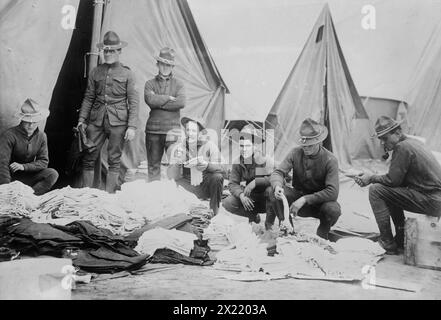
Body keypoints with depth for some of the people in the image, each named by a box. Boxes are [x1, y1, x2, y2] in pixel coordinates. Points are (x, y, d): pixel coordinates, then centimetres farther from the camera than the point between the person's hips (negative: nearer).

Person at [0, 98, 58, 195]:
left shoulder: (41, 136, -1)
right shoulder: (9, 135, -18)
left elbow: (44, 162, -3)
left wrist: (24, 166, -22)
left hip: (27, 175, 5)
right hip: (11, 177, -5)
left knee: (53, 174, -21)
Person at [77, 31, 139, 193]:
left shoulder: (127, 73, 3)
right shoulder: (96, 72, 11)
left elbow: (134, 102, -1)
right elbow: (88, 98, 14)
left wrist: (132, 126, -8)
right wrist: (82, 120, 7)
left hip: (118, 122, -3)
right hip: (96, 120, 3)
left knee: (114, 160, 2)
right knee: (88, 158, 2)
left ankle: (108, 195, 11)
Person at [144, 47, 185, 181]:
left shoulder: (178, 84, 10)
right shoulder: (150, 84, 12)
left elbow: (181, 102, -10)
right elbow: (150, 99, -9)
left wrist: (159, 103, -7)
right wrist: (168, 98, -6)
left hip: (172, 129, -1)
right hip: (153, 130, 1)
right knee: (153, 165, 7)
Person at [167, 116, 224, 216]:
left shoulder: (209, 145, -8)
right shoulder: (177, 147, -4)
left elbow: (221, 169, -19)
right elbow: (171, 175, -10)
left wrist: (207, 165, -39)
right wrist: (177, 163, -31)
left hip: (206, 186, -1)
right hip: (188, 188, 2)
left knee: (217, 177, -29)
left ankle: (214, 214, -15)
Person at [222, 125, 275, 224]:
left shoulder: (267, 161, -18)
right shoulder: (238, 164, -5)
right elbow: (233, 184, -7)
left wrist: (255, 182, -34)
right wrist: (241, 195, -28)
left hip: (266, 200, -4)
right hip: (250, 199, 4)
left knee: (271, 189, -38)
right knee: (227, 203, -19)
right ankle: (253, 215, 8)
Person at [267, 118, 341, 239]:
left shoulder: (330, 160, -18)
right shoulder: (295, 153, -10)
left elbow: (332, 192, -24)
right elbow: (278, 173, -13)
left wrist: (305, 199, -31)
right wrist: (277, 186, -38)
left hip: (319, 202, -1)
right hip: (298, 198, 2)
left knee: (333, 209, -34)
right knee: (275, 192, -26)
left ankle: (321, 237, -3)